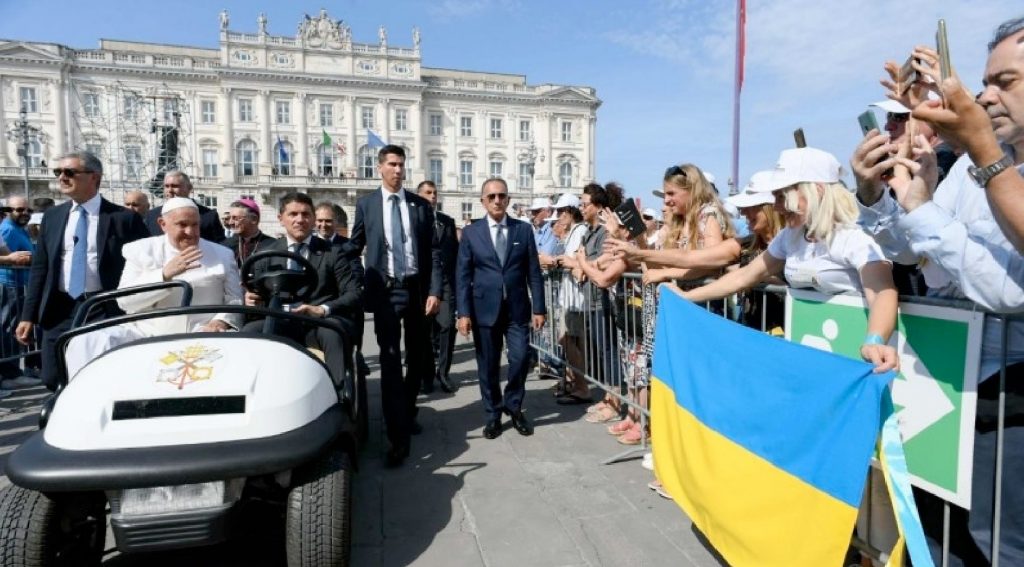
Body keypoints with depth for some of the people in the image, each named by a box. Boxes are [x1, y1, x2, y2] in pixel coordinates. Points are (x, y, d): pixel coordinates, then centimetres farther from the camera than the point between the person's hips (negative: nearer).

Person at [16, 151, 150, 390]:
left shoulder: (124, 218, -4)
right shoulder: (52, 216, 10)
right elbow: (39, 268, 12)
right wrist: (28, 316, 7)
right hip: (59, 311, 4)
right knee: (55, 382, 8)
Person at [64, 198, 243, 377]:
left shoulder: (222, 255, 12)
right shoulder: (141, 250, 11)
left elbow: (236, 300, 9)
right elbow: (124, 300, 0)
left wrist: (221, 321, -14)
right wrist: (165, 274, -15)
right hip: (147, 333, 2)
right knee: (85, 343, -20)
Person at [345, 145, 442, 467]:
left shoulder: (421, 205, 6)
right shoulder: (366, 205, 5)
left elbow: (434, 251, 3)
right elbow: (353, 248, 10)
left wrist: (435, 291, -6)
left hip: (418, 289, 2)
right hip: (385, 291, -2)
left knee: (417, 358, 13)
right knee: (391, 362, -6)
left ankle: (408, 413, 35)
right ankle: (398, 436, -3)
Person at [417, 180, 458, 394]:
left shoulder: (448, 221, 15)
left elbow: (455, 252, 13)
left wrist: (457, 280, 6)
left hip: (446, 281, 2)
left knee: (447, 326, -6)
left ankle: (443, 372, 8)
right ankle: (426, 374, 17)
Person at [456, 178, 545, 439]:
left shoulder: (524, 229, 5)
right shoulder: (471, 232, 3)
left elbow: (534, 272, 3)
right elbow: (463, 276, -1)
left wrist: (539, 308, -1)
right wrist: (464, 312, -8)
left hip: (517, 308, 1)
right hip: (485, 308, 0)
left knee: (520, 358, -4)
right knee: (488, 365, 7)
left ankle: (513, 406, 22)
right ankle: (493, 414, 24)